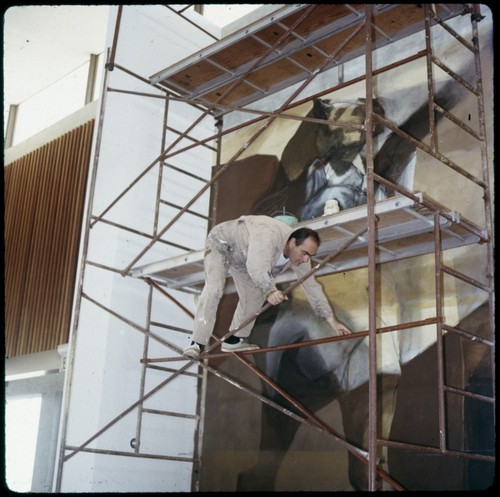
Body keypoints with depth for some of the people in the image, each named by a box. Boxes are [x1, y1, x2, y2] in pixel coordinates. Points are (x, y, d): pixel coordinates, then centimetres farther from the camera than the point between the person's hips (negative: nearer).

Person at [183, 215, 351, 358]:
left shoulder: (300, 255, -17)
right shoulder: (269, 236, -42)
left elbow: (312, 286, -13)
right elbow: (257, 266, -57)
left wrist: (332, 320, -15)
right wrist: (270, 291, -72)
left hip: (242, 259, 8)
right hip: (221, 243, -8)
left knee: (255, 295, 5)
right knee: (214, 288, -25)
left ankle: (233, 340, 15)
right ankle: (197, 343, -25)